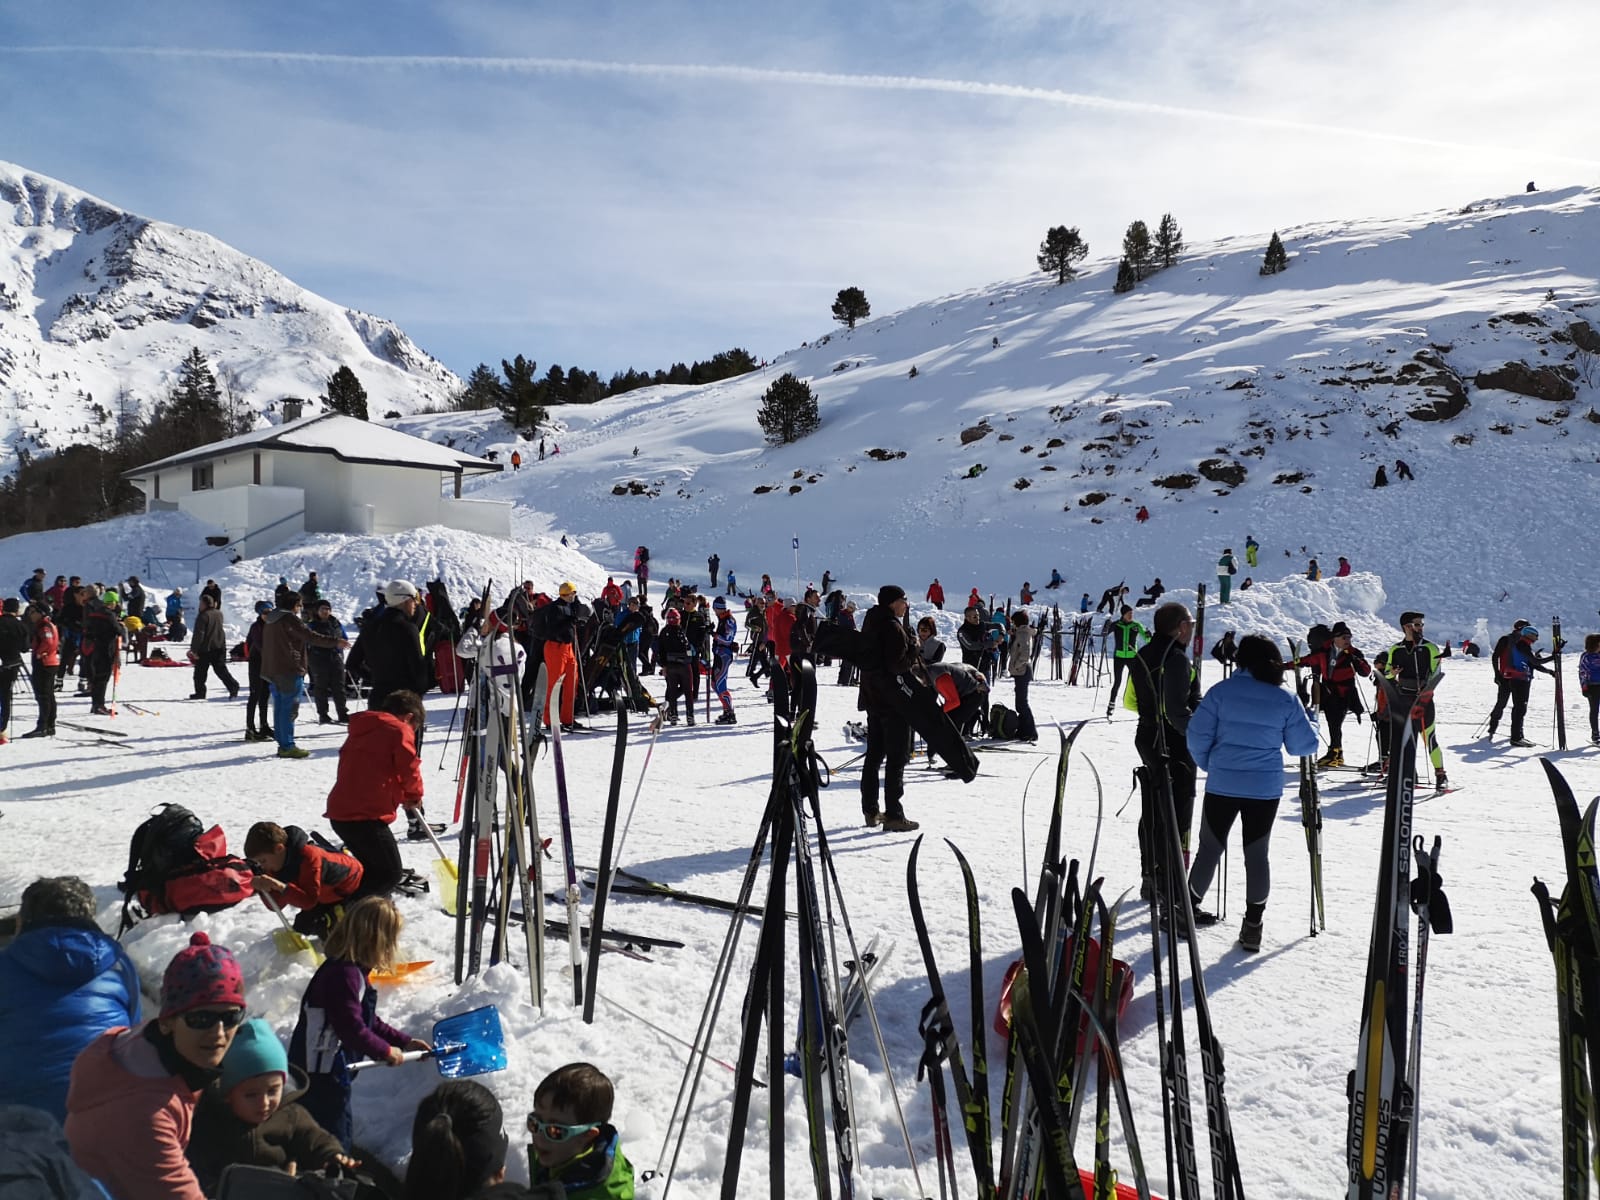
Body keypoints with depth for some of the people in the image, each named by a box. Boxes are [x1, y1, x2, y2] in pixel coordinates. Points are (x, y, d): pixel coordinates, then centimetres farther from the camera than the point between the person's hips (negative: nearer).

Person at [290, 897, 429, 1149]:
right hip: (322, 1072, -10)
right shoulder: (345, 974, -24)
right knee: (334, 1139, -1)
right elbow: (352, 1028, -28)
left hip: (331, 1070, 10)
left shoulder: (351, 970, 10)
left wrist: (405, 1041, 14)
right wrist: (386, 1051, -14)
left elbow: (369, 1022, 18)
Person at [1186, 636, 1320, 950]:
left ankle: (1189, 909, 23)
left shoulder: (1222, 691, -6)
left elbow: (1196, 736, -7)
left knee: (1210, 848, 13)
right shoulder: (1286, 699, -3)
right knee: (1257, 853, 11)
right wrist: (1311, 722, 23)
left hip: (1221, 785, 0)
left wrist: (1209, 765, 12)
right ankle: (1253, 924, 13)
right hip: (1265, 789, 1)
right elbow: (1304, 746, 3)